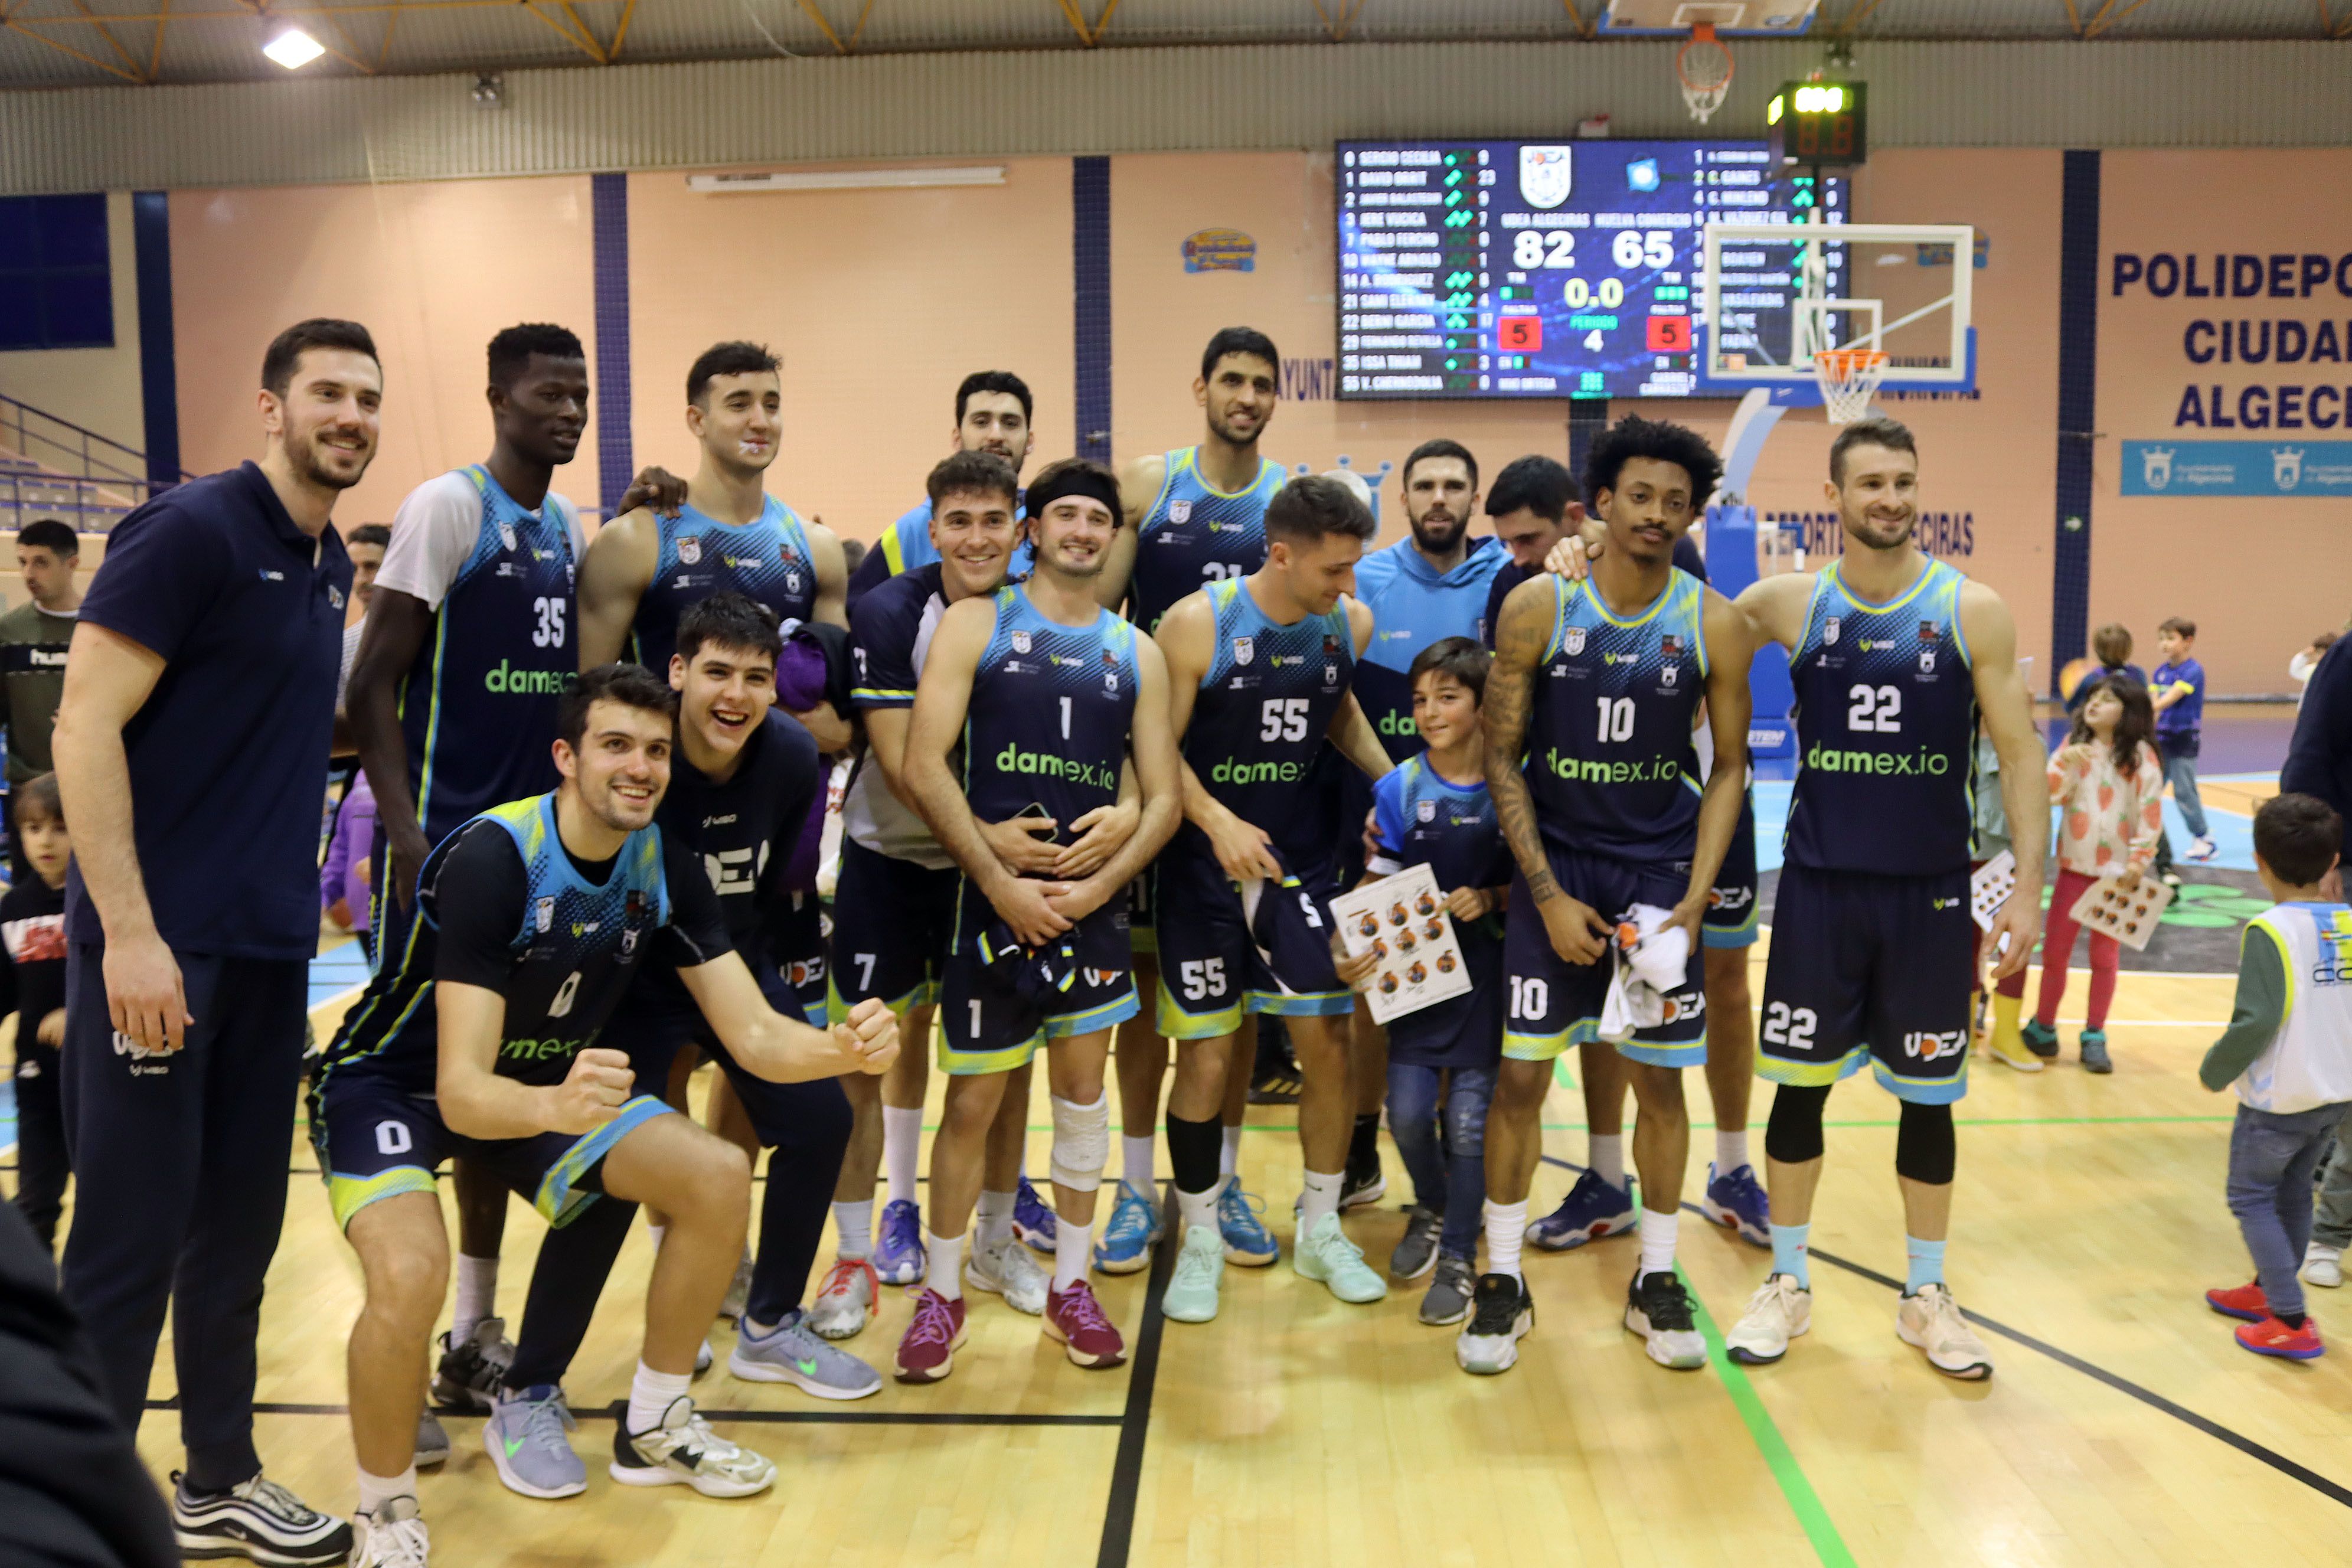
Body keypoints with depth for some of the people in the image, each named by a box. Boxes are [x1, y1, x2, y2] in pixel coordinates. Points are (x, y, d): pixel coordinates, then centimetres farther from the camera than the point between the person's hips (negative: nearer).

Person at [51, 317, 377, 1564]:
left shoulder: (334, 564, 12)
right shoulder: (191, 528, -11)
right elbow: (83, 727, -15)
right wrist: (129, 933, -20)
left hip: (271, 946, 7)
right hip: (159, 942, -7)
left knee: (237, 1232, 14)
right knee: (128, 1243, 1)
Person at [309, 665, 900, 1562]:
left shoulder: (666, 868, -11)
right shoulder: (492, 859, -30)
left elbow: (754, 1034, -13)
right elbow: (463, 1091, -35)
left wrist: (847, 1048, -34)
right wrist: (554, 1107, -57)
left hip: (547, 1086, 6)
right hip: (391, 1083, -6)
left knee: (719, 1178, -9)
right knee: (411, 1277, -32)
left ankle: (653, 1429, 12)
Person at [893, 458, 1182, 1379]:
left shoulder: (1136, 653, 9)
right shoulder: (976, 624, 0)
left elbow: (1162, 797, 6)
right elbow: (924, 767, -9)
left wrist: (1099, 886, -9)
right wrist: (999, 880, -14)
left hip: (1091, 898, 3)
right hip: (992, 894, -3)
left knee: (1083, 1091, 9)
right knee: (972, 1102, 4)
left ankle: (1070, 1287, 24)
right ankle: (941, 1293, 21)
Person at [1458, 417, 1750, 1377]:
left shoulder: (1715, 626, -3)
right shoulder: (1536, 608, -7)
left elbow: (1728, 767, 3)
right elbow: (1501, 758, -5)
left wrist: (1694, 896, -7)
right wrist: (1549, 895, -10)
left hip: (1662, 870, 1)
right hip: (1554, 866, -1)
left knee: (1659, 1077, 8)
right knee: (1520, 1072, -1)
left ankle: (1656, 1282, 24)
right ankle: (1502, 1282, 15)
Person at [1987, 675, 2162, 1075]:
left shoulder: (2142, 755, -5)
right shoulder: (2073, 744, 4)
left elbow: (2151, 813, -6)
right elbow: (2049, 794, -3)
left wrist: (2138, 863, -11)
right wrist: (2064, 763, -19)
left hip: (2117, 870, -2)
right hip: (2074, 865, 2)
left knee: (2104, 955, 7)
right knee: (2055, 950, 5)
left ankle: (2094, 1037, 16)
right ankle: (2043, 1028, 18)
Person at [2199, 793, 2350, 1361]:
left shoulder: (2271, 931, -21)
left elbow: (2257, 1021, -24)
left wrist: (2215, 1071, -11)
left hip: (2279, 1097, -7)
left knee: (2252, 1195, 7)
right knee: (2293, 1191, 22)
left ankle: (2291, 1323, 4)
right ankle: (2268, 1291, 36)